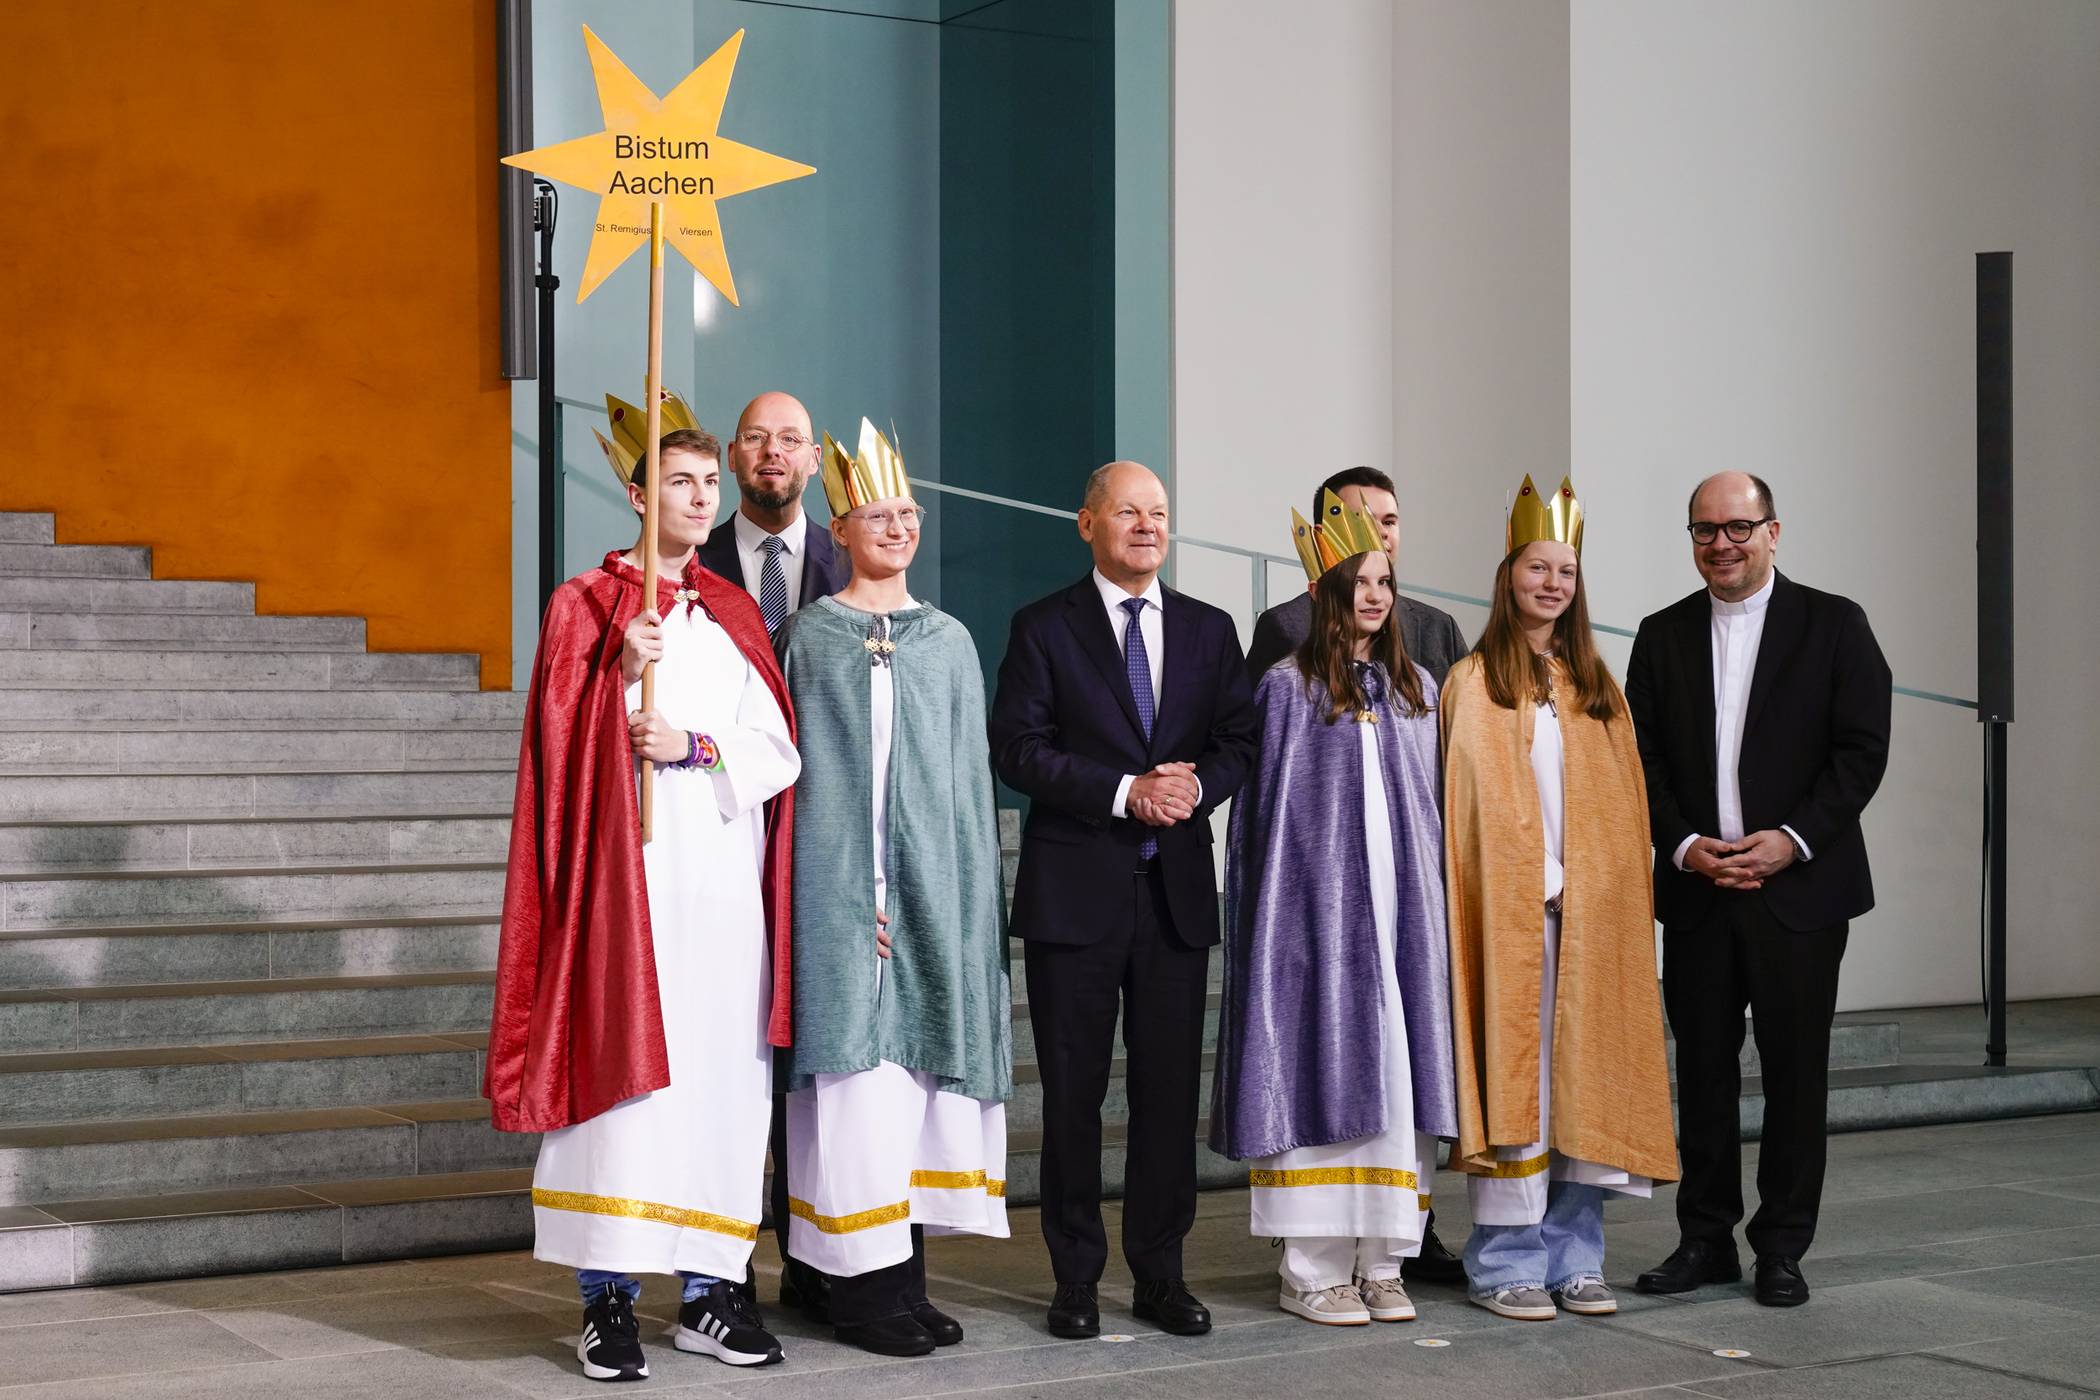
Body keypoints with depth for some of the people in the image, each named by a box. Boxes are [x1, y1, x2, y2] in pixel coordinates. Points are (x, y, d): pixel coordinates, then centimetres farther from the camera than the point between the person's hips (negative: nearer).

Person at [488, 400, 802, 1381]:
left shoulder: (733, 615, 15)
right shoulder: (586, 605, 5)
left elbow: (779, 749, 6)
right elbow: (567, 746, -3)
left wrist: (694, 746, -9)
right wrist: (622, 673, -17)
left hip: (726, 871, 4)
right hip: (632, 867, -4)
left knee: (722, 1069, 2)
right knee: (624, 1068, -9)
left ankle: (708, 1291, 7)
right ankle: (608, 1299, -5)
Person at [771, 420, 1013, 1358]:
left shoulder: (950, 642, 12)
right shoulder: (807, 637, 3)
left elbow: (968, 778, 12)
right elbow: (790, 769, 0)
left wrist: (966, 906, 4)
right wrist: (849, 895, -10)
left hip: (932, 884, 4)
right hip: (838, 886, -3)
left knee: (918, 1063, 4)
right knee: (858, 1072, -5)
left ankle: (906, 1278, 11)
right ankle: (865, 1289, 0)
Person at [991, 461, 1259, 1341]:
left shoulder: (1209, 630, 13)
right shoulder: (1045, 628, 1)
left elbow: (1239, 739, 10)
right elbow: (1017, 747, -7)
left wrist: (1196, 785, -11)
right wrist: (1125, 791, -15)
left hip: (1176, 888, 3)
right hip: (1075, 890, -3)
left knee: (1170, 1087, 5)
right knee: (1073, 1092, 3)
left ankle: (1160, 1273, 15)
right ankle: (1076, 1278, 12)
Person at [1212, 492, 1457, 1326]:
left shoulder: (1416, 689, 13)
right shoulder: (1290, 688, -1)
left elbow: (1433, 807, 15)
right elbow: (1269, 812, -2)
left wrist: (1432, 904, 8)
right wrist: (1280, 911, -9)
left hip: (1403, 910, 5)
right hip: (1322, 909, -5)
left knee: (1399, 1072, 3)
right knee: (1325, 1068, -4)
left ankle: (1381, 1262, 9)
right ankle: (1313, 1272, 2)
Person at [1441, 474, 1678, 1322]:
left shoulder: (1596, 688, 16)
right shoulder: (1474, 684, 1)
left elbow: (1620, 806, 14)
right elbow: (1480, 805, -5)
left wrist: (1615, 895, 1)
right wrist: (1542, 886, -12)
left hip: (1592, 916, 5)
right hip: (1510, 911, -5)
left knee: (1586, 1078, 4)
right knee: (1514, 1075, -4)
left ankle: (1573, 1258, 12)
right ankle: (1504, 1264, 2)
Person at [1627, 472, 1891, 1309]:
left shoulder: (1833, 624, 2)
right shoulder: (1663, 637, 10)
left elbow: (1863, 748, -4)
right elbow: (1642, 759, 7)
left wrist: (1792, 839, -13)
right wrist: (1684, 846, -8)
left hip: (1799, 887, -2)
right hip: (1695, 892, 2)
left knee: (1795, 1073, 2)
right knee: (1702, 1071, 6)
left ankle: (1783, 1247, 12)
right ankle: (1706, 1239, 16)